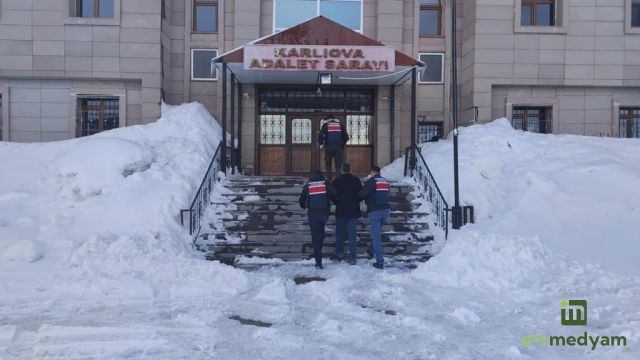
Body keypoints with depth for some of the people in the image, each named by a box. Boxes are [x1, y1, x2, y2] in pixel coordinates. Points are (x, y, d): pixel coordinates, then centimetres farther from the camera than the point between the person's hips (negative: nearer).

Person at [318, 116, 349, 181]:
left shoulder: (325, 125, 6)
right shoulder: (340, 125, 13)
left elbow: (321, 135, -5)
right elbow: (346, 137, 10)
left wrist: (320, 144, 10)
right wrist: (342, 144, 21)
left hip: (329, 147, -1)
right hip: (338, 148, 1)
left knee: (328, 164, 10)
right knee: (338, 165, 4)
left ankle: (329, 179, 6)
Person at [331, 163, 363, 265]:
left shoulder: (337, 181, -6)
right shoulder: (356, 180, -1)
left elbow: (332, 195, -5)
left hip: (340, 211, -1)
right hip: (353, 211, 1)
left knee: (340, 233, 16)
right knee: (352, 234, 3)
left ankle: (340, 253, 19)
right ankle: (352, 257, 2)